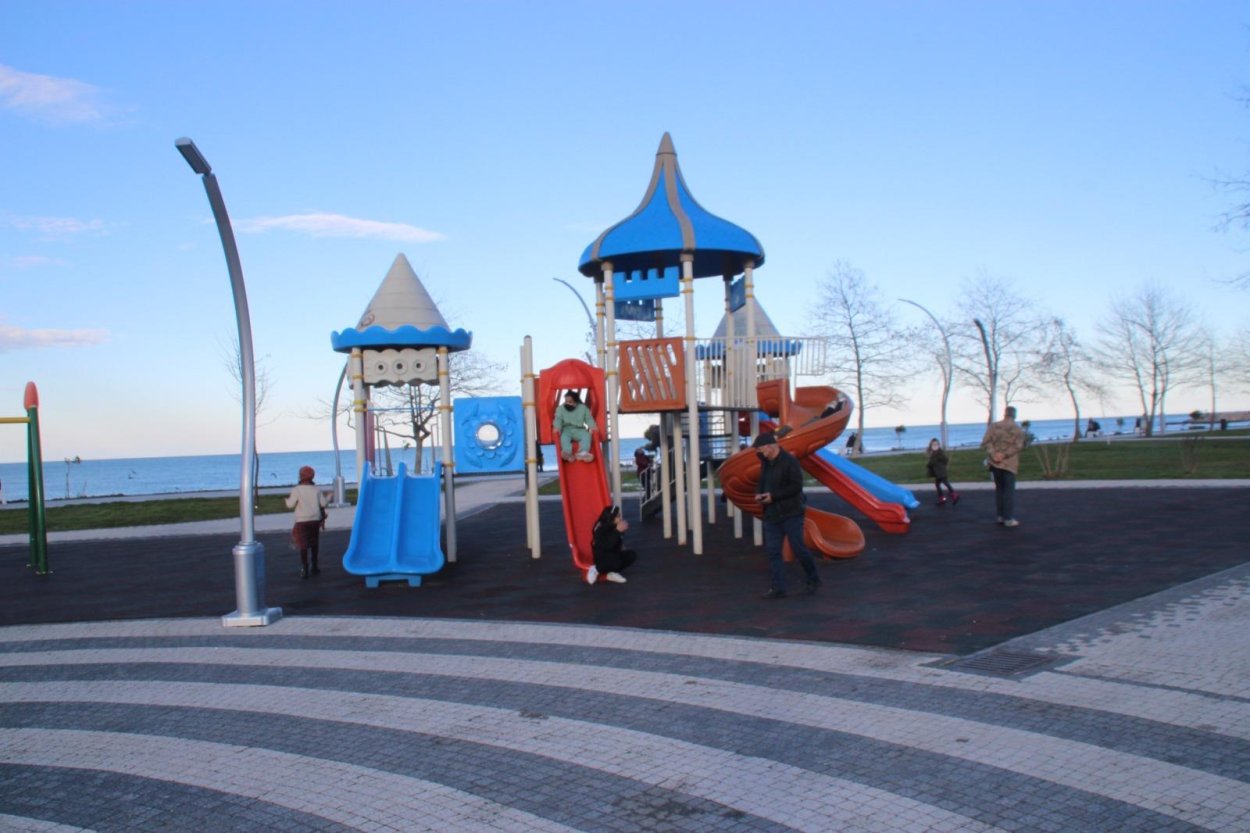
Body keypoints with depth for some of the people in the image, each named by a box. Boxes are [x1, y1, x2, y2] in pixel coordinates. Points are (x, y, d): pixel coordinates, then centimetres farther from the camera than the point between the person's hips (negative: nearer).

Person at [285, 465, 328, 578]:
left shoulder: (296, 490, -10)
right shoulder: (317, 490, 1)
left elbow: (290, 505, -9)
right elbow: (323, 505, 1)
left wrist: (287, 498, 11)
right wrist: (322, 519, 15)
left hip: (302, 521, -3)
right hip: (315, 520, 3)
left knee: (303, 545, 0)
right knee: (314, 544, 16)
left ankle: (304, 570, -5)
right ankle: (314, 567, 25)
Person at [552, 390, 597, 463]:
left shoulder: (583, 408, 8)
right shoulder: (561, 409, 7)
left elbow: (589, 418, 8)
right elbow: (558, 419, -2)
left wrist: (592, 426, -9)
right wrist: (557, 428, -20)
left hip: (579, 430, 1)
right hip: (566, 429, -1)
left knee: (587, 435, -28)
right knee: (564, 436, -34)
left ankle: (583, 453, -45)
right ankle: (567, 453, -55)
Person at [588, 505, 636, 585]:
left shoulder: (615, 527, -4)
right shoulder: (600, 529, -23)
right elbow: (606, 546, -37)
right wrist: (617, 531, -38)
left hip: (615, 554, 7)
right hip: (601, 557, -7)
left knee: (632, 555, -14)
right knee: (616, 561, -36)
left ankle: (611, 573, -13)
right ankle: (596, 570, -10)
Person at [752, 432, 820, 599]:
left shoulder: (789, 461, -14)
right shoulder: (766, 463, 10)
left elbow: (796, 486, -19)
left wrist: (773, 496, -20)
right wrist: (759, 493, 0)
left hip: (790, 513, -7)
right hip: (771, 514, 7)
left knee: (798, 548, -1)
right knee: (773, 551, 2)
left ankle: (813, 579, 21)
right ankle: (778, 588, 6)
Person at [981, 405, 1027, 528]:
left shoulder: (994, 426, 5)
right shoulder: (1018, 429, -1)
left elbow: (985, 442, -6)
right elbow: (1019, 446, -15)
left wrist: (993, 454, -14)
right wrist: (1004, 455, -16)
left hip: (995, 462, 3)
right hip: (1009, 464, -3)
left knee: (999, 489, 14)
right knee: (1009, 491, 1)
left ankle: (1001, 516, 15)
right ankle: (1009, 519, -1)